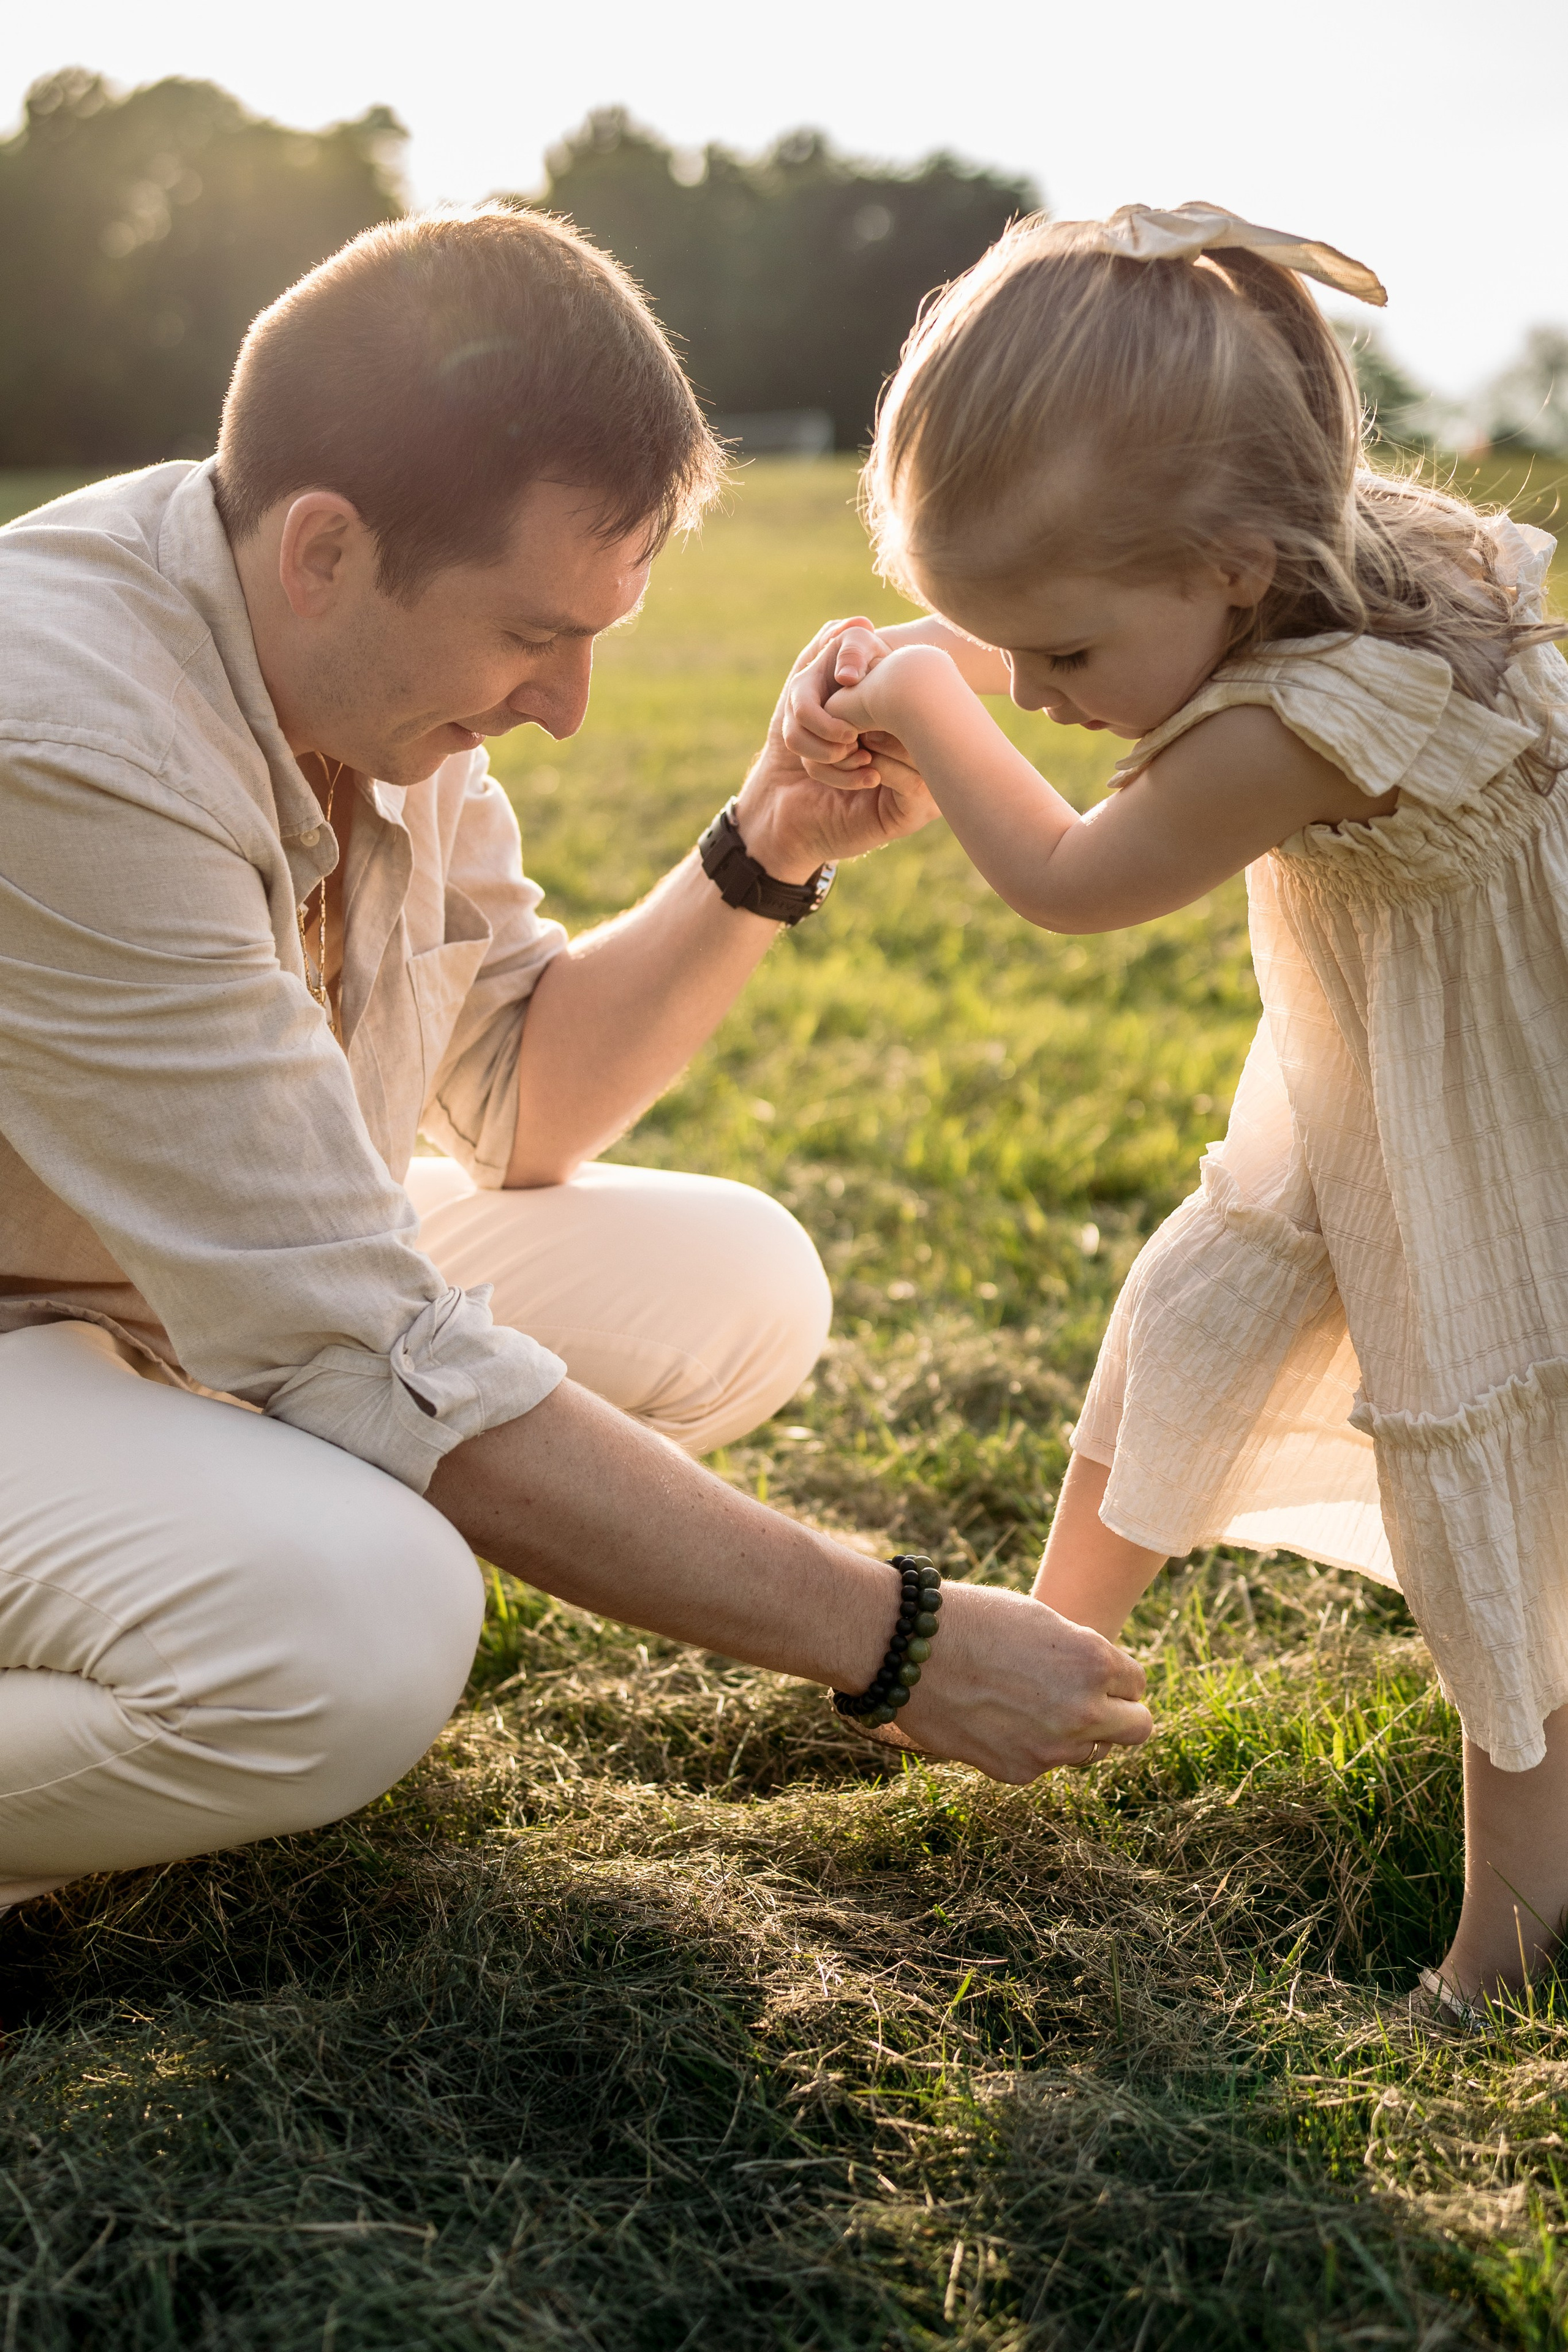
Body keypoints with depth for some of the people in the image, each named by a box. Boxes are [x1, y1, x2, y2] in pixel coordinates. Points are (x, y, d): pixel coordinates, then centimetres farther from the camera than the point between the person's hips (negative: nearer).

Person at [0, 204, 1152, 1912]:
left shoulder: (384, 651, -6)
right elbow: (378, 1373, -32)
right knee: (352, 1625, -36)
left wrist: (766, 856, -11)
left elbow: (517, 1105, 5)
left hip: (206, 1297, 8)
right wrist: (890, 1639, -27)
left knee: (735, 1289, -4)